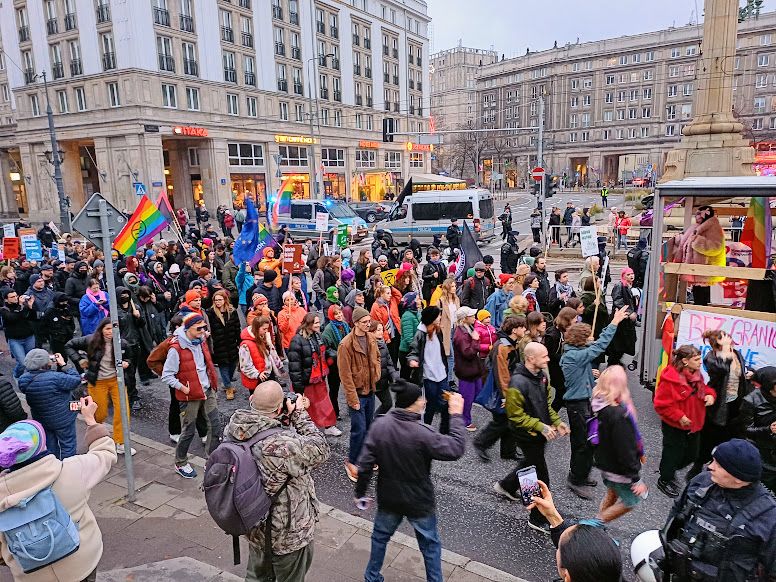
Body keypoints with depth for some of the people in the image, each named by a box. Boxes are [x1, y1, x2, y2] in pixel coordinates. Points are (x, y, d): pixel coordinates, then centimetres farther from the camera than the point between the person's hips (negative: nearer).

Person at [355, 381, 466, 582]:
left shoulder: (379, 425, -17)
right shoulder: (422, 434, -31)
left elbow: (366, 463, -12)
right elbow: (456, 449, -24)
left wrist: (360, 492, 3)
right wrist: (456, 415, -16)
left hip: (388, 498, 4)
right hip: (419, 502, -4)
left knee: (380, 536, 28)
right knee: (430, 544, 20)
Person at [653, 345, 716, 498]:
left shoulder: (696, 375, -2)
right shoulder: (670, 379, -26)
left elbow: (704, 388, 16)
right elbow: (661, 404, -22)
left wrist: (710, 394, -6)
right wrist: (679, 417, -24)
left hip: (694, 424, 7)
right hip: (674, 426, -7)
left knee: (691, 455, 18)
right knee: (674, 453, 10)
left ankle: (670, 471, 44)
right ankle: (664, 481, 35)